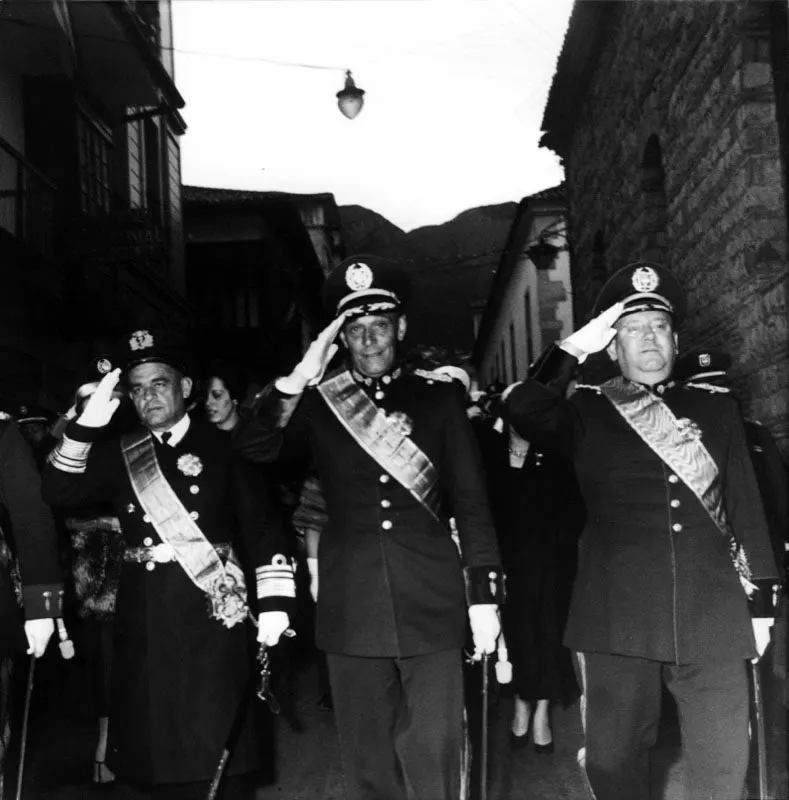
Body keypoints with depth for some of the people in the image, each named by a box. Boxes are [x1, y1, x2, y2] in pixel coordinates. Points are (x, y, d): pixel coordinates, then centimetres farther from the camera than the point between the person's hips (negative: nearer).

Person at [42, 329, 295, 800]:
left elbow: (261, 526, -1)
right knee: (153, 739, 8)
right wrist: (87, 425, -12)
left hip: (213, 611, -3)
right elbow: (59, 492, -1)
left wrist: (274, 603, -8)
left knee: (218, 738, 0)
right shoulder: (119, 454, 10)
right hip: (146, 617, 3)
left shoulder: (221, 446, 1)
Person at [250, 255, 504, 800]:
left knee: (436, 755, 0)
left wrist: (484, 593, 1)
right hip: (352, 610, 1)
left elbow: (472, 502, 6)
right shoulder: (318, 402, 7)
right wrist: (298, 379, -14)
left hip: (431, 606, -1)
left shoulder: (439, 397, 6)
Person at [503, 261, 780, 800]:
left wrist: (760, 602, 10)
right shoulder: (589, 414, 7)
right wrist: (574, 349, -11)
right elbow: (523, 413, -12)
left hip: (714, 617, 2)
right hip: (619, 618, -1)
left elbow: (747, 509, 13)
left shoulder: (717, 410, 13)